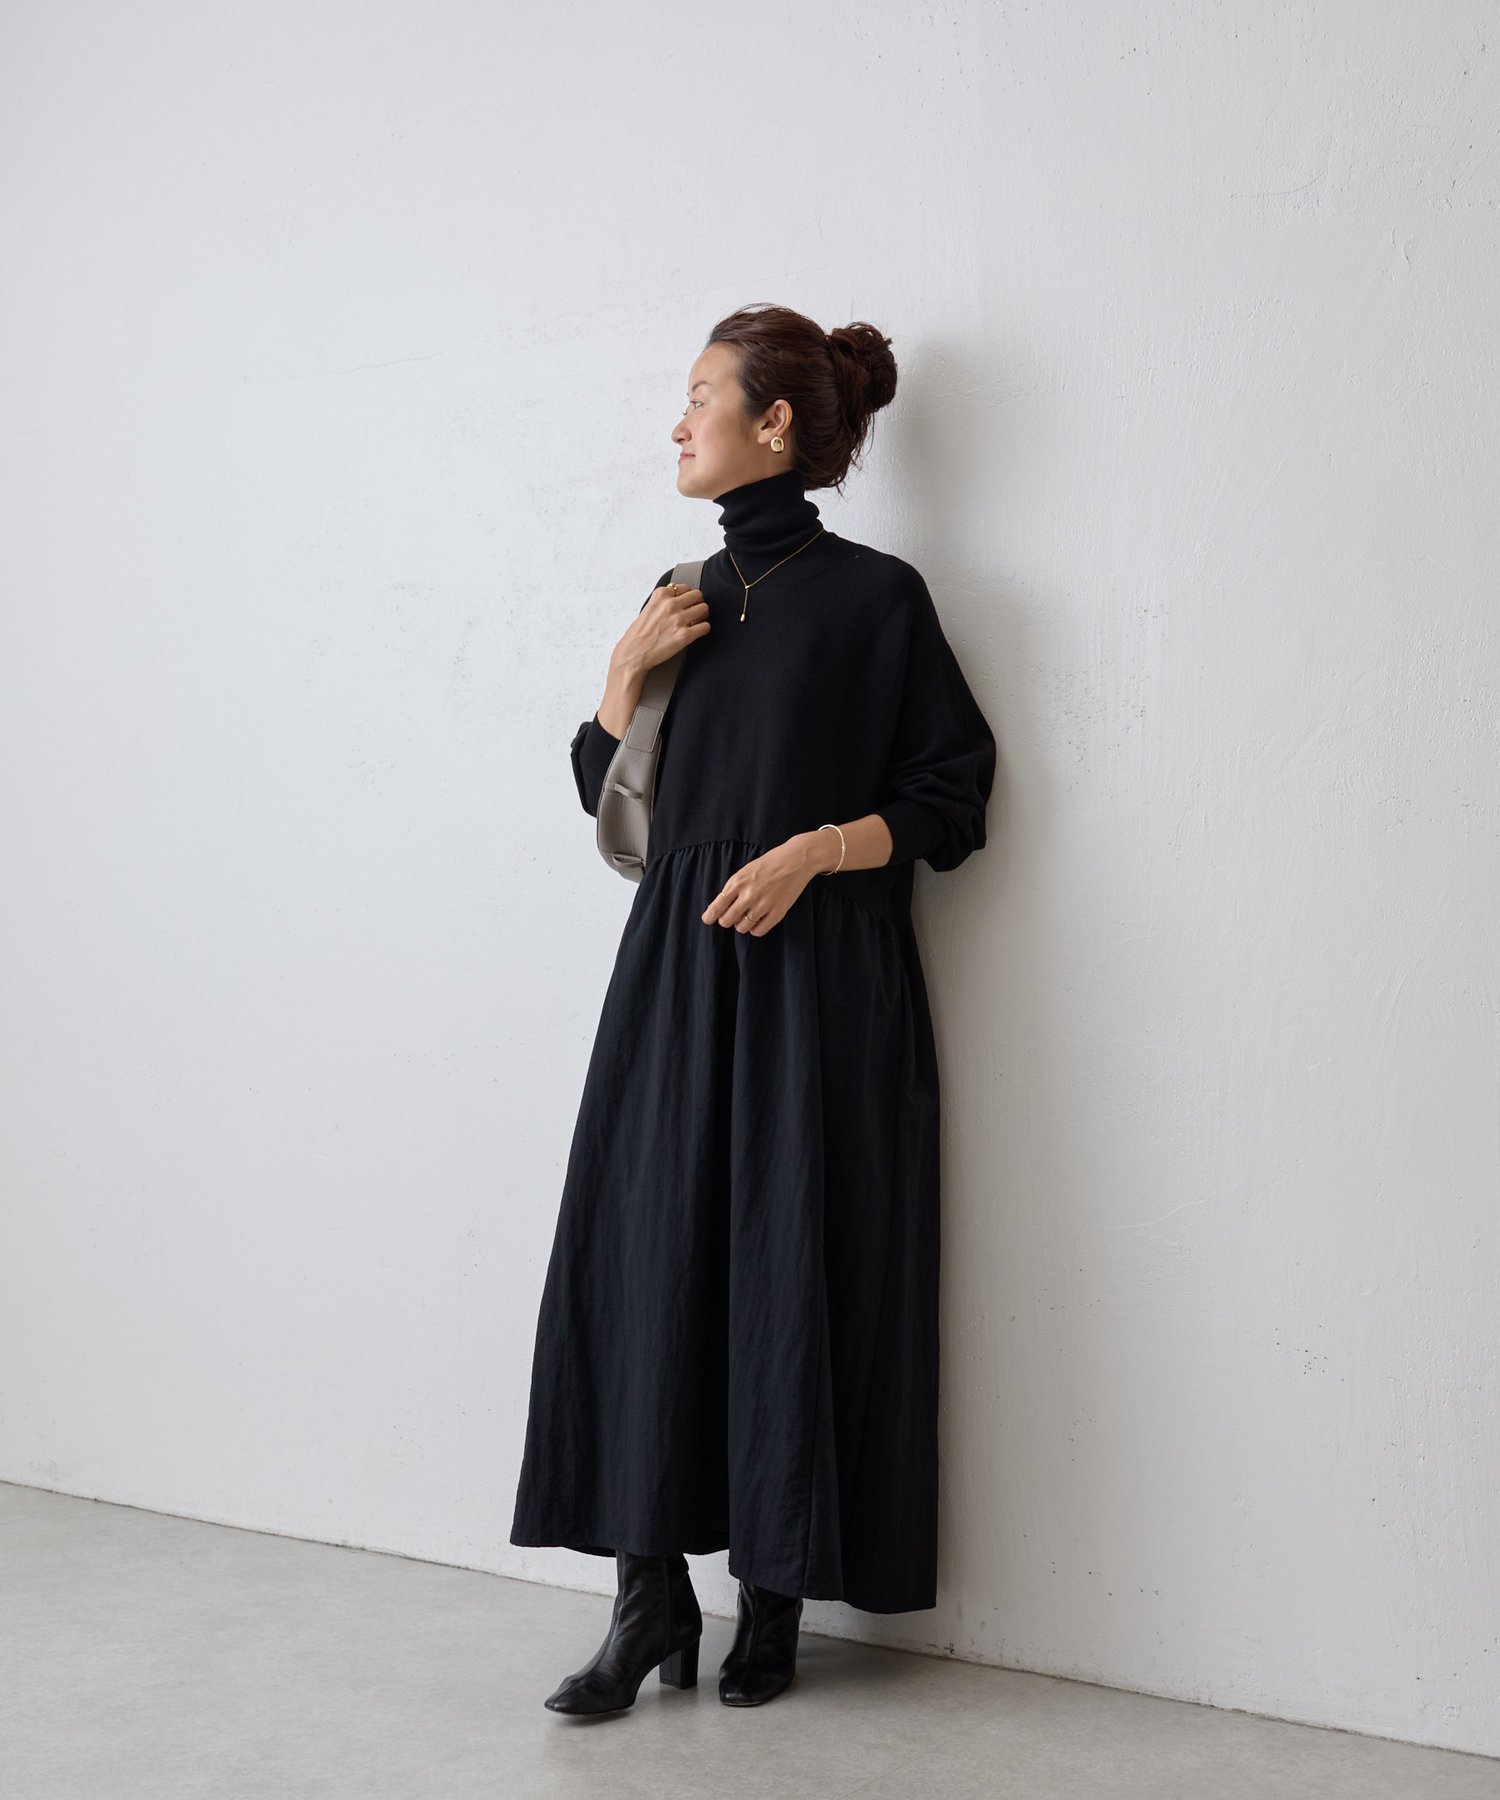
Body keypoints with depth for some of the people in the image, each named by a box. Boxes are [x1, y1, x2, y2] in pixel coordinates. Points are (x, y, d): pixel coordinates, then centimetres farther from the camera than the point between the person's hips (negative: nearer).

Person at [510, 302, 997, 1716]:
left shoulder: (873, 595, -2)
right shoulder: (683, 598, 15)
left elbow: (951, 799, -3)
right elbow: (606, 791, 16)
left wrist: (819, 845, -16)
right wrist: (626, 669, 1)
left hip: (819, 971, -5)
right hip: (677, 965, 5)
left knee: (793, 1268, -2)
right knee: (642, 1254, -1)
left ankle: (774, 1598, 11)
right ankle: (650, 1597, 8)